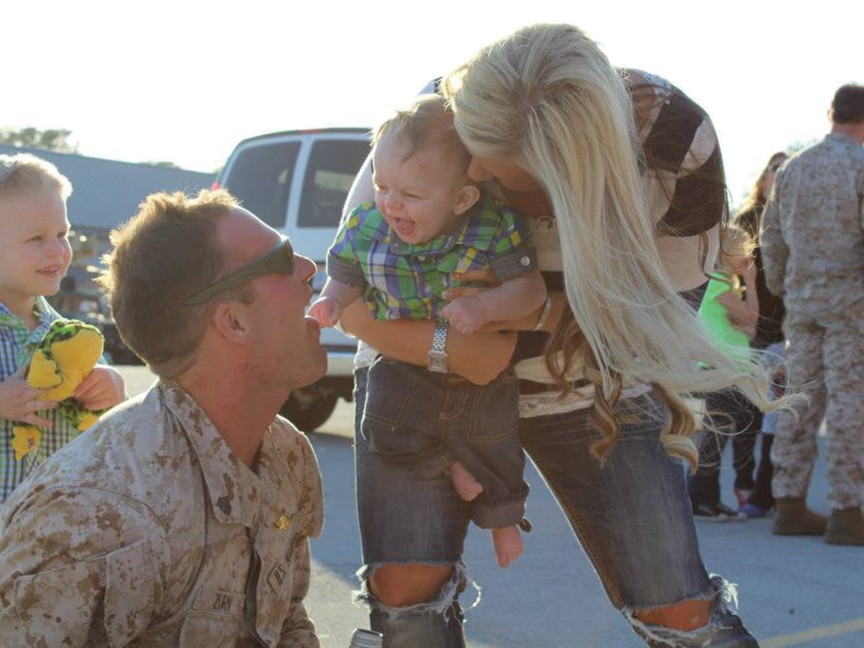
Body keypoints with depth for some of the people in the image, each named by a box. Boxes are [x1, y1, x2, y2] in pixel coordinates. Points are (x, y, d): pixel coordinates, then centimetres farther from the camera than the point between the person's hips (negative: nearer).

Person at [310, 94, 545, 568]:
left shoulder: (494, 229, -22)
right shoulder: (366, 227, -14)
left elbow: (531, 289, -22)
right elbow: (345, 276, 1)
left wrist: (483, 307, -40)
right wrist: (331, 302, -22)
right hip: (403, 366, 2)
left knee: (493, 455, 11)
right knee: (385, 431, -21)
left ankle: (502, 517, 43)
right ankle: (450, 467, 8)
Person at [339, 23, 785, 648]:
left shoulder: (678, 139, -27)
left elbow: (667, 301, -17)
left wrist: (514, 348, -28)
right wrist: (445, 345, -30)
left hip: (587, 389, 0)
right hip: (425, 381, 1)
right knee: (402, 592, -18)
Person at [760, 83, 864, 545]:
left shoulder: (793, 168, 11)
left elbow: (772, 237, 16)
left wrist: (781, 291, 26)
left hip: (802, 298, 6)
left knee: (803, 399, 9)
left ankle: (790, 506, 10)